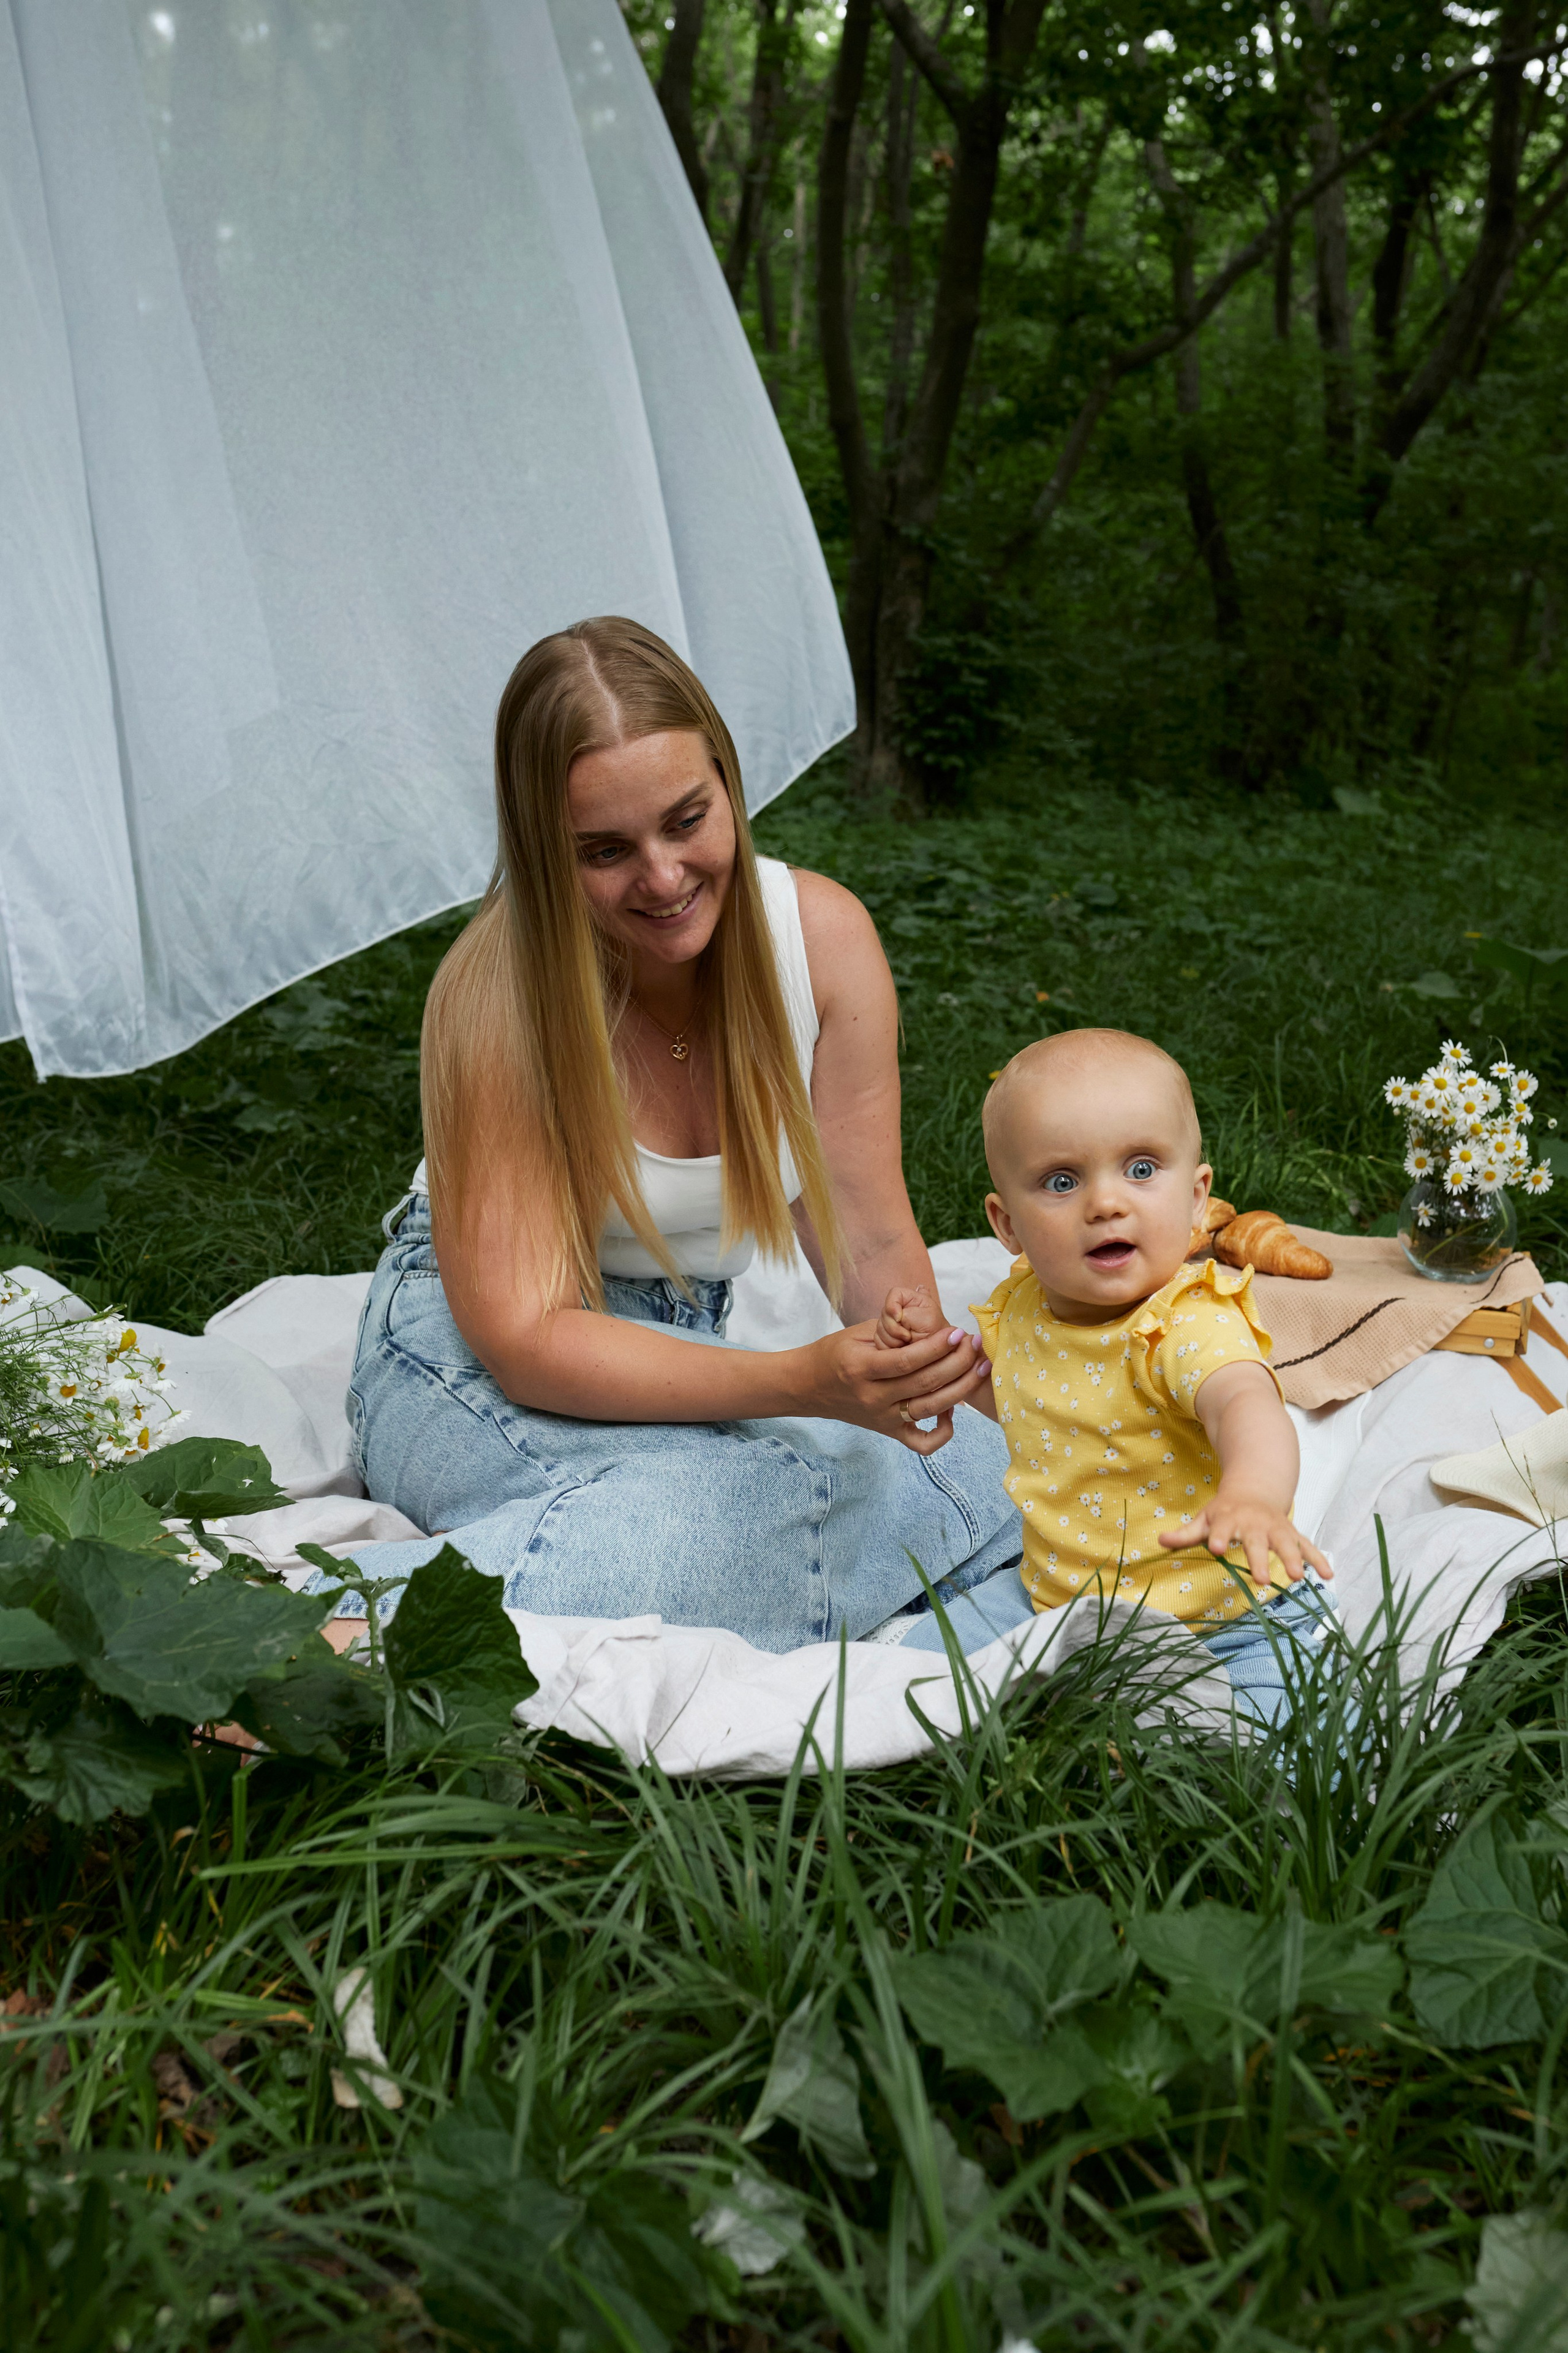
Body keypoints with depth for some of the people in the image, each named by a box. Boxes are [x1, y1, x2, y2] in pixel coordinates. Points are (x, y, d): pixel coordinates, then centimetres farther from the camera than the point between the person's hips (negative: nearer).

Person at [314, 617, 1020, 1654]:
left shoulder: (821, 935, -10)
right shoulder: (496, 992, -21)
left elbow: (872, 1241, -3)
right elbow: (524, 1335, -25)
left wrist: (925, 1368, -22)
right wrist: (804, 1383, -37)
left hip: (692, 1348, 6)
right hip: (474, 1361, -5)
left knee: (993, 1479, -21)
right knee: (752, 1497, -36)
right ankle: (352, 1629, -34)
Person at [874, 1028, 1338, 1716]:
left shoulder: (1190, 1326, -28)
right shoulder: (1022, 1306, -5)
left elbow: (1246, 1406, -51)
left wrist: (1252, 1494, -73)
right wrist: (935, 1344, 0)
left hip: (1226, 1622, -6)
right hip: (1060, 1602, 7)